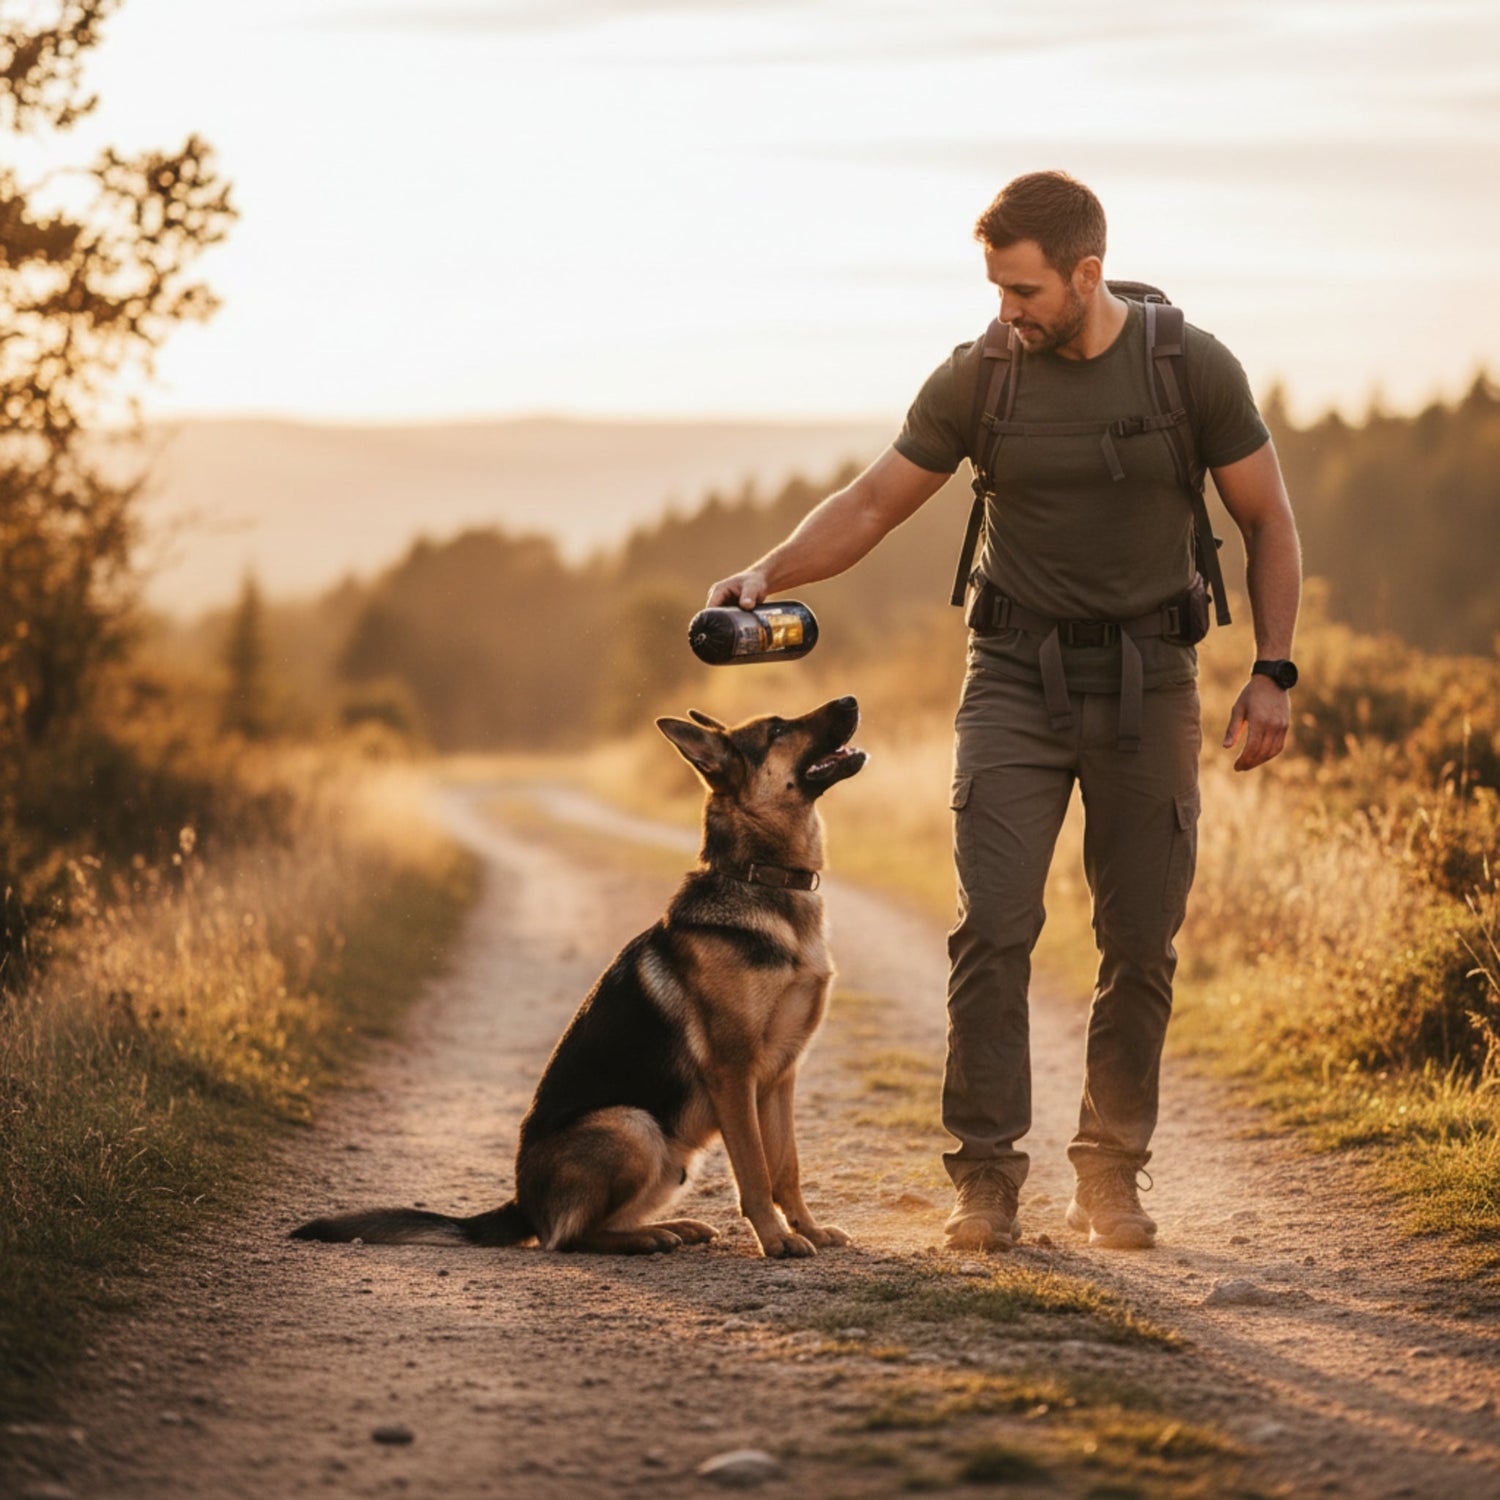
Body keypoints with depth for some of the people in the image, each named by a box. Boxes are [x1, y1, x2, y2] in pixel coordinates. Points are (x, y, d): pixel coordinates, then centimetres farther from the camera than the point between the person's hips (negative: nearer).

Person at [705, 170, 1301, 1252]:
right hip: (1017, 675, 0)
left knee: (1142, 940, 3)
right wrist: (769, 573, -15)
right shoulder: (977, 379, -5)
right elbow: (869, 507, 1)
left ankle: (1112, 1173, 16)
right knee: (995, 924, -11)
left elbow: (1269, 523, 2)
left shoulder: (1195, 369, -6)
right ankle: (987, 1175, -4)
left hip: (1149, 682, 0)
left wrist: (1273, 672, -5)